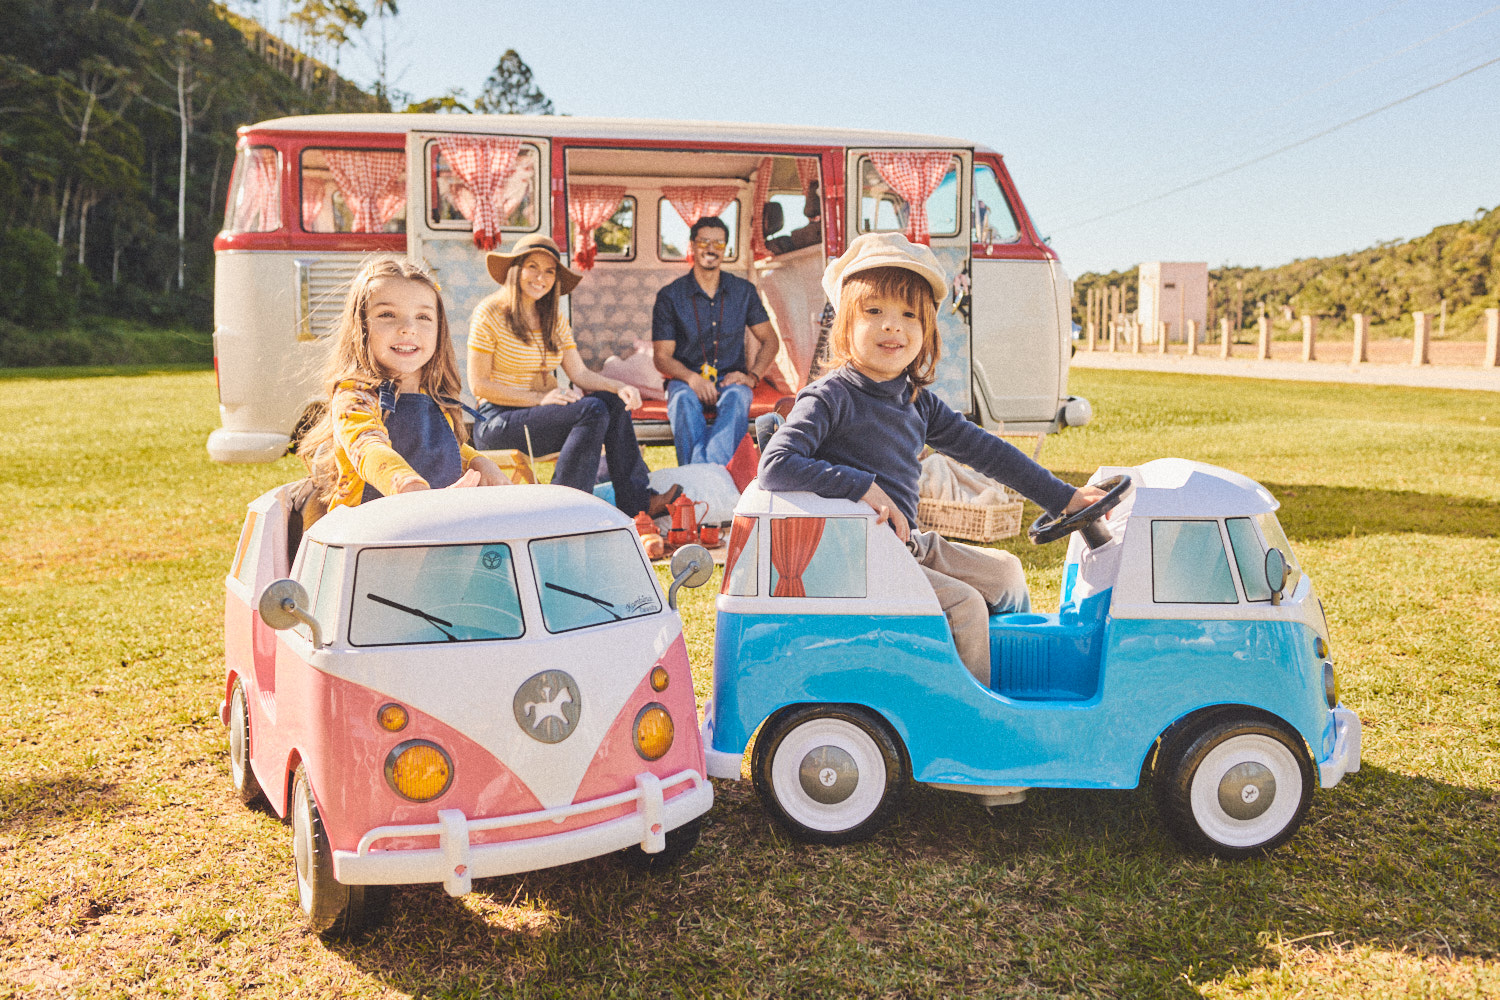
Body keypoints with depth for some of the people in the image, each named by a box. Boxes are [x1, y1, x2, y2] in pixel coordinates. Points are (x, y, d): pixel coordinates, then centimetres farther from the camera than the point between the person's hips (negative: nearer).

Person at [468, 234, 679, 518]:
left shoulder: (554, 321, 14)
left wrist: (620, 388, -14)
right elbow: (479, 385, -11)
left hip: (541, 410, 7)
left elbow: (580, 373, 6)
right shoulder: (490, 315, -7)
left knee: (614, 401, -14)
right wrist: (540, 399, -20)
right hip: (497, 421, -7)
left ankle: (635, 500, -20)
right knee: (593, 410, -25)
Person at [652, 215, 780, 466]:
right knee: (684, 400, -36)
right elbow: (662, 357, 0)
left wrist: (752, 376, -6)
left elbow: (769, 341, 13)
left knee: (737, 396, -35)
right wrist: (692, 378, -20)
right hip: (686, 380, -1)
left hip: (730, 380, 1)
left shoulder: (743, 291, 8)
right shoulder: (670, 296, 2)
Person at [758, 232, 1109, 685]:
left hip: (910, 545, 9)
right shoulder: (829, 398, -16)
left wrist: (1063, 497, 11)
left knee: (1004, 571, 15)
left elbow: (982, 449, 12)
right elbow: (774, 466, -27)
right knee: (965, 605, -16)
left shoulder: (919, 403, 7)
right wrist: (863, 486, -29)